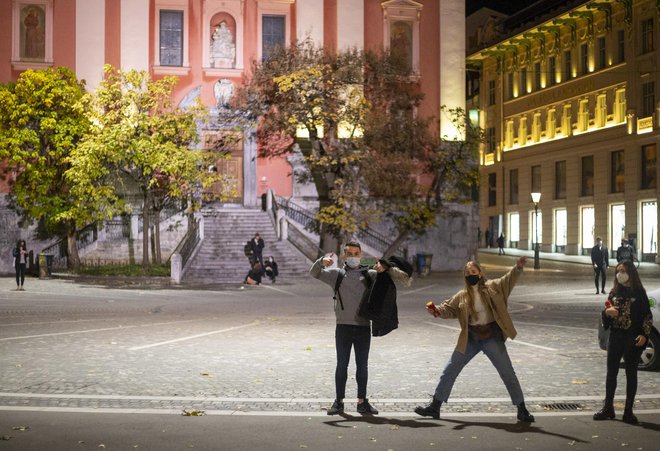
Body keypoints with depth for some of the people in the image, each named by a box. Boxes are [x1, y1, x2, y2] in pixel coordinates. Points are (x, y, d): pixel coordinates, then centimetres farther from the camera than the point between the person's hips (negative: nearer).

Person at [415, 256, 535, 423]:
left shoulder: (493, 287, -5)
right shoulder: (461, 296, 2)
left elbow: (509, 279, -15)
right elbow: (449, 308, 2)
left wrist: (518, 268, -34)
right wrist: (437, 310, -20)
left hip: (492, 337, -3)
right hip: (470, 339, 3)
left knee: (508, 373, 2)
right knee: (449, 370, 5)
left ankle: (522, 410, 16)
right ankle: (435, 406, 16)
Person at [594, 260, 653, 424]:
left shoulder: (639, 293, -4)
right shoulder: (614, 292, 8)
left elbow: (648, 316, -4)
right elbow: (605, 318, 13)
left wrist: (644, 335, -15)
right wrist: (607, 312, -9)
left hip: (633, 339, -4)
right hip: (615, 337, 4)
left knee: (631, 373, 3)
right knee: (611, 372, 6)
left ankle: (628, 411, 9)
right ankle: (608, 408, 14)